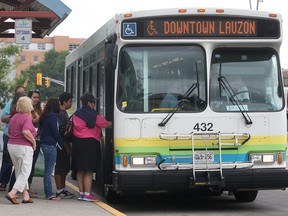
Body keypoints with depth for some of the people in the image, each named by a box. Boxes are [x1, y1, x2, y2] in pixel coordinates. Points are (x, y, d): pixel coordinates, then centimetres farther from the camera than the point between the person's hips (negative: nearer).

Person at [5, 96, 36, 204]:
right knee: (25, 173, 0)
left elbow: (9, 132, 17)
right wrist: (34, 141, -15)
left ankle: (26, 195, 17)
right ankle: (12, 193, -12)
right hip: (24, 147, -8)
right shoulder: (27, 118, -13)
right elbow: (26, 132, -28)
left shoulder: (14, 117, 10)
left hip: (11, 145, 8)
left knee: (19, 172, 14)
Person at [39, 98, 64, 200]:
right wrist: (62, 144, -4)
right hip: (51, 145, -9)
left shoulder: (45, 116, 15)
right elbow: (55, 133, -14)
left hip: (45, 145, 9)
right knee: (49, 171, -7)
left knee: (48, 170, 11)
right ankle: (49, 194, -6)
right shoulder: (52, 116, -13)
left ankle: (48, 193, 14)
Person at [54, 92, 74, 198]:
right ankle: (60, 190, -1)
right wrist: (67, 147, -19)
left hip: (64, 146, 10)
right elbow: (62, 132, -20)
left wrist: (68, 146, 20)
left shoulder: (64, 113, 17)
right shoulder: (61, 114, -15)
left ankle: (63, 189, 23)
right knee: (60, 167, -5)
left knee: (65, 167, 15)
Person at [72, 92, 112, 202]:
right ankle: (87, 194, -6)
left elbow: (73, 127, 11)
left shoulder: (76, 114, 11)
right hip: (90, 142, -7)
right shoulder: (93, 114, -9)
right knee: (89, 170, -4)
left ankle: (81, 193, 15)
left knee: (80, 170, 11)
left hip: (77, 142, 7)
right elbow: (105, 124, -4)